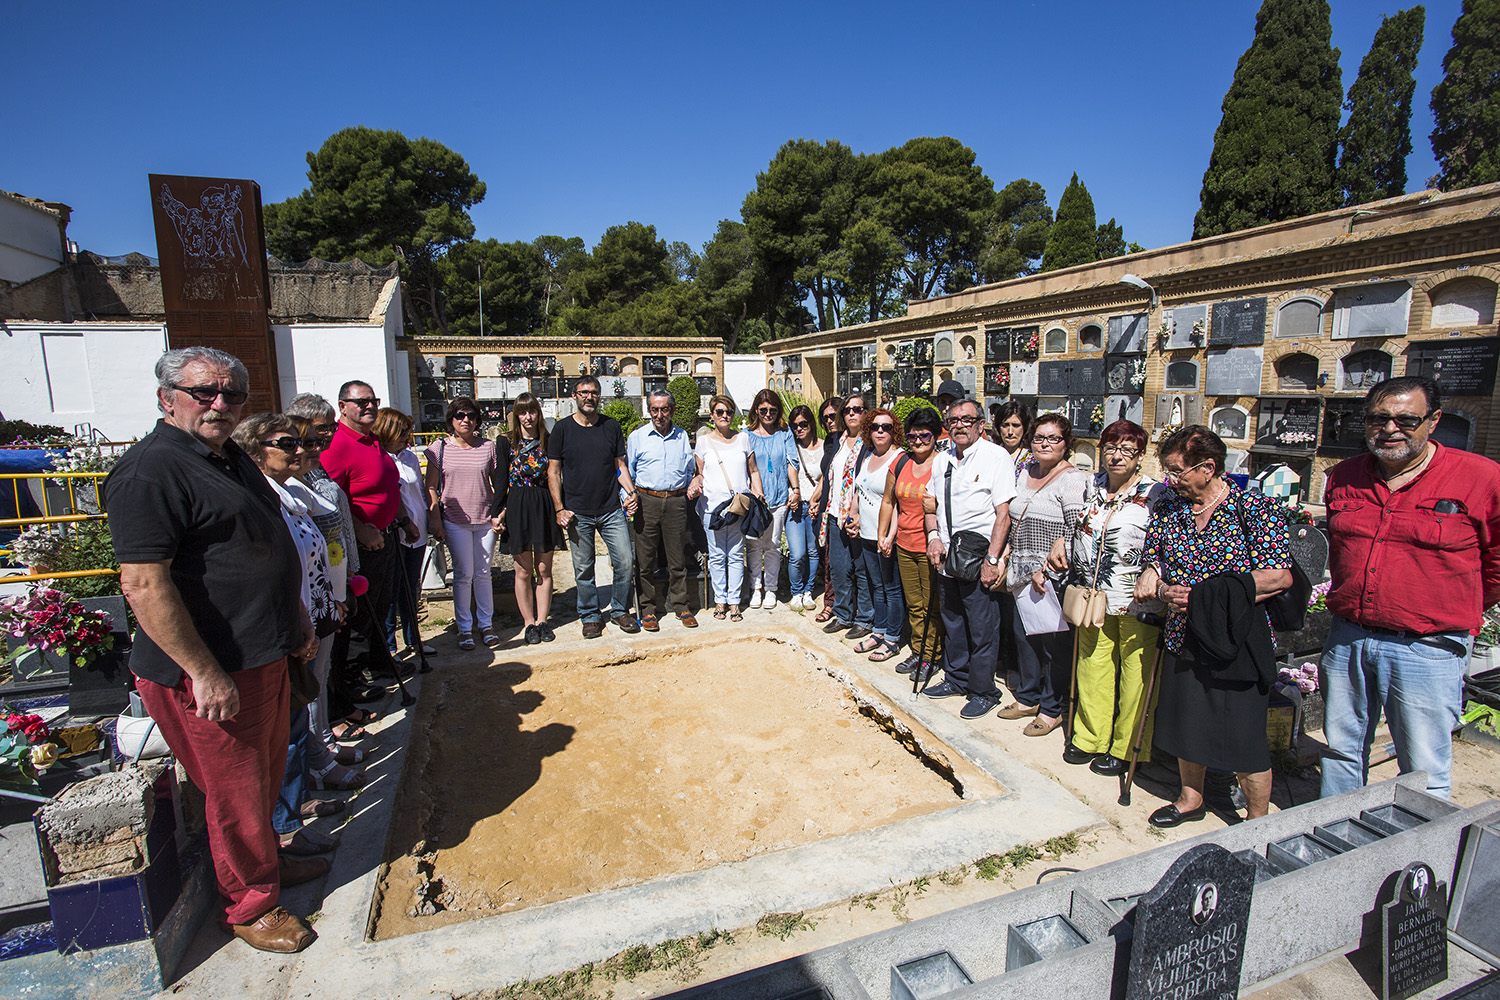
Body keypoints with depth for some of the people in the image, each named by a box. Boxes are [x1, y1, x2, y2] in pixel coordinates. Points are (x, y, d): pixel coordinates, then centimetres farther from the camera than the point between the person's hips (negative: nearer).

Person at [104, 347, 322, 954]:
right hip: (210, 673, -9)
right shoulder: (151, 470, -18)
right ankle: (251, 906, 28)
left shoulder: (231, 460, 12)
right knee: (236, 791, 8)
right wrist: (204, 672, -24)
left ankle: (267, 861, 44)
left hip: (265, 656, 9)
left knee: (266, 774, 23)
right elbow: (143, 584, -24)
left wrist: (296, 615, 22)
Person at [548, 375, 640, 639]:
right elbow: (553, 471, 2)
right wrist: (560, 509, -5)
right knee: (583, 569, 6)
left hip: (612, 511, 2)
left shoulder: (612, 426, 7)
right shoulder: (562, 429, 1)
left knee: (624, 562, 1)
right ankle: (590, 616, 23)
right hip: (577, 513, -1)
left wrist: (631, 493, -3)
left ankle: (620, 610, 21)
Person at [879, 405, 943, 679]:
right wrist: (882, 535, 13)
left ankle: (931, 656, 19)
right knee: (913, 604, 16)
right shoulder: (900, 464, 6)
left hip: (931, 547, -5)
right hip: (904, 545, 5)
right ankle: (918, 651, 29)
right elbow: (888, 501, 16)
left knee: (931, 606, 5)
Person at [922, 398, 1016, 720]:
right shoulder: (941, 460, 10)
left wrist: (992, 559, -18)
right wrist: (933, 536, 1)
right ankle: (956, 679, 35)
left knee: (982, 630, 2)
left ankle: (983, 691, 19)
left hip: (979, 562, -6)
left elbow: (1003, 512, -13)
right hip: (946, 559, 6)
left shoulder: (996, 457, -8)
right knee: (952, 624, 18)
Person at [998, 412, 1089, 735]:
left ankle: (1052, 709, 19)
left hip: (1054, 578, -7)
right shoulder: (1026, 472, 12)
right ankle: (1028, 698, 32)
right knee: (1023, 636, 15)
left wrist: (1045, 569, -19)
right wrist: (1005, 558, 13)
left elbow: (1076, 533, -18)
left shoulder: (1072, 479, -11)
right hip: (1023, 576, 7)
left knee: (1054, 643, 3)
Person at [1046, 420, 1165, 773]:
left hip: (1137, 599, -5)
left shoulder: (1157, 495, -8)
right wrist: (1063, 543, 7)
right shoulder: (1091, 486, 8)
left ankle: (1126, 749, 23)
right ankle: (1090, 737, 32)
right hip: (1094, 597, 5)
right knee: (1092, 665, 15)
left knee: (1134, 673, 5)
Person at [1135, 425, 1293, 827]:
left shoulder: (1254, 508, -11)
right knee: (1186, 723, 16)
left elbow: (1279, 577, -14)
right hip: (1183, 636, 5)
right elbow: (1151, 560, 12)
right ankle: (1191, 798, 38)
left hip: (1237, 642, -5)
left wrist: (1207, 596, -21)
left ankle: (1258, 822, 27)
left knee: (1244, 734, 5)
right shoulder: (1167, 508, 4)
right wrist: (1161, 587, -11)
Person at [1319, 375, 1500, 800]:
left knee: (1424, 775, 6)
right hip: (1347, 638, 4)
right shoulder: (1342, 477, 4)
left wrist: (1460, 614, 9)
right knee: (1341, 750, 18)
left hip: (1427, 650, -4)